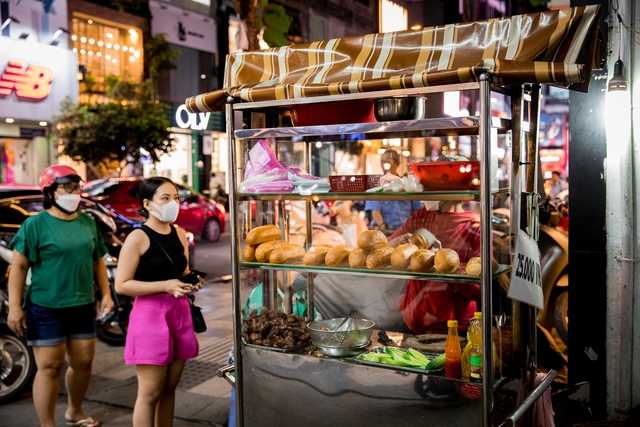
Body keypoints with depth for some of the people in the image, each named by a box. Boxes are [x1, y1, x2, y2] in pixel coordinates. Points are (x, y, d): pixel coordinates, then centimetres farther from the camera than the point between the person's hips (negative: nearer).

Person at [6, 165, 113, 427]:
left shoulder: (88, 223, 9)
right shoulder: (35, 224, -9)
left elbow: (97, 261, 16)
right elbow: (18, 266, -10)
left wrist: (106, 294, 11)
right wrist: (14, 307, -15)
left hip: (83, 306, 6)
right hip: (46, 309, -6)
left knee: (83, 362, 14)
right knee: (50, 368, -1)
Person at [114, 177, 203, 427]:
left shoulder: (180, 234, 9)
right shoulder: (138, 238, -11)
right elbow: (121, 285, -14)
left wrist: (192, 282, 1)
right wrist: (165, 286, -22)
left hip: (179, 312, 7)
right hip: (150, 314, -7)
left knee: (169, 388, 15)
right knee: (150, 392, 0)